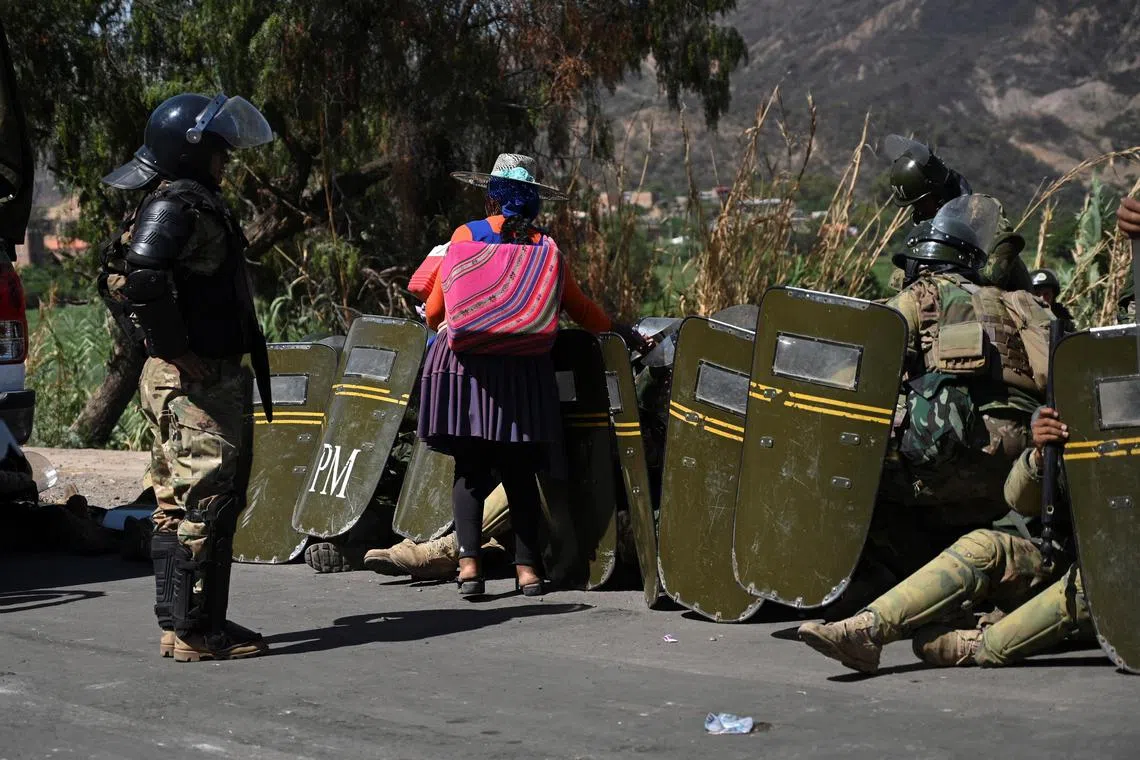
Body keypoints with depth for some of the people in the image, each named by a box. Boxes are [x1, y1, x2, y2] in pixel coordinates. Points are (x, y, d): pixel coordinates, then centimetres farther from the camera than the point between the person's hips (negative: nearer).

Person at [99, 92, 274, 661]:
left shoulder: (184, 204, 18)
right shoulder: (179, 207, -15)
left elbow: (116, 276, 26)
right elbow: (143, 278, -31)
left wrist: (157, 345, 22)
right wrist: (177, 352, -24)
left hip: (208, 378, 11)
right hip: (196, 381, -11)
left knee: (182, 504, 14)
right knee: (205, 503, -8)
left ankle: (180, 622, 22)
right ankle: (194, 631, -5)